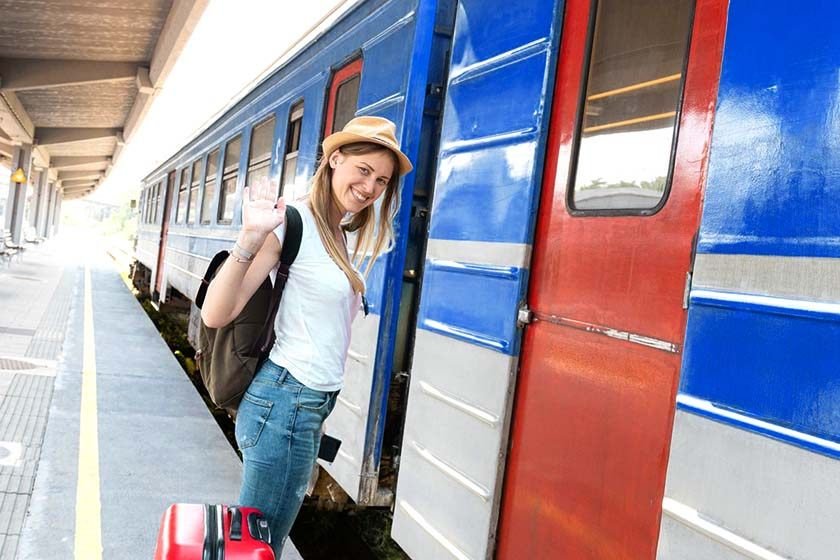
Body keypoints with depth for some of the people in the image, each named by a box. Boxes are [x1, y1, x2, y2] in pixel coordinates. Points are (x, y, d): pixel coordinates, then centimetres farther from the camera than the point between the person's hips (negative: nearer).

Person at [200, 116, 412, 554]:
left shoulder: (340, 233, 11)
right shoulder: (294, 221, -15)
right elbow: (215, 315, -23)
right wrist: (251, 238, -33)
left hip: (312, 402, 9)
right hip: (286, 401, -9)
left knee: (265, 537, 17)